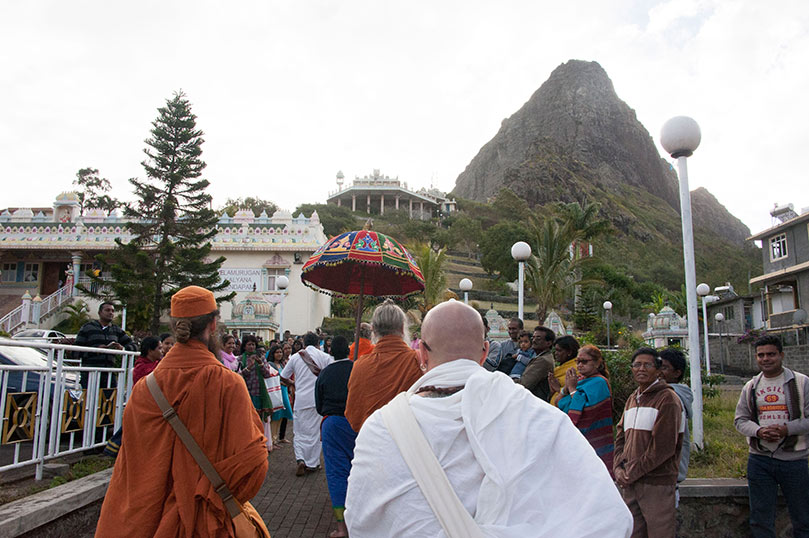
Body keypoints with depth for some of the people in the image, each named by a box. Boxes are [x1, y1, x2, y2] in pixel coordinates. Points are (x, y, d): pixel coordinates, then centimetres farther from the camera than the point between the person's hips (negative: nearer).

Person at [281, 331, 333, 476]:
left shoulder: (295, 357, 3)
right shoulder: (325, 357, -3)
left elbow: (283, 377, 9)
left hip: (300, 399, 1)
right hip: (318, 398, -1)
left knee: (299, 432, 11)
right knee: (315, 432, 10)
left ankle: (300, 459, -7)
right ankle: (312, 463, 16)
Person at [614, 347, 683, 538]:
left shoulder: (667, 399, -7)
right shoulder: (632, 399, 16)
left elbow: (663, 447, -15)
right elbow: (621, 436, 16)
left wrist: (631, 472, -12)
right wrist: (619, 469, 0)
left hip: (657, 483, -6)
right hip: (629, 483, 6)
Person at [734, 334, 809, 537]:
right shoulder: (750, 387, 8)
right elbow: (740, 420, 8)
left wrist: (787, 429, -20)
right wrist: (759, 431, -11)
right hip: (759, 460, 3)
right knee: (760, 519, 10)